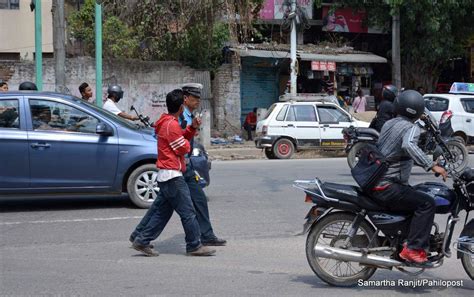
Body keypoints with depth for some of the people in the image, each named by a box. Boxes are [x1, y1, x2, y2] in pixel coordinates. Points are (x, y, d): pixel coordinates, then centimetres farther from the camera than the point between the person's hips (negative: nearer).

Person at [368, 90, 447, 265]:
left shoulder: (389, 124, 14)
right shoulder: (412, 128, -12)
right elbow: (408, 145, -35)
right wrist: (431, 166, -36)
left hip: (374, 183, 9)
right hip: (387, 187, -9)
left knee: (415, 196, 28)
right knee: (427, 203, -16)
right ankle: (413, 249, -20)